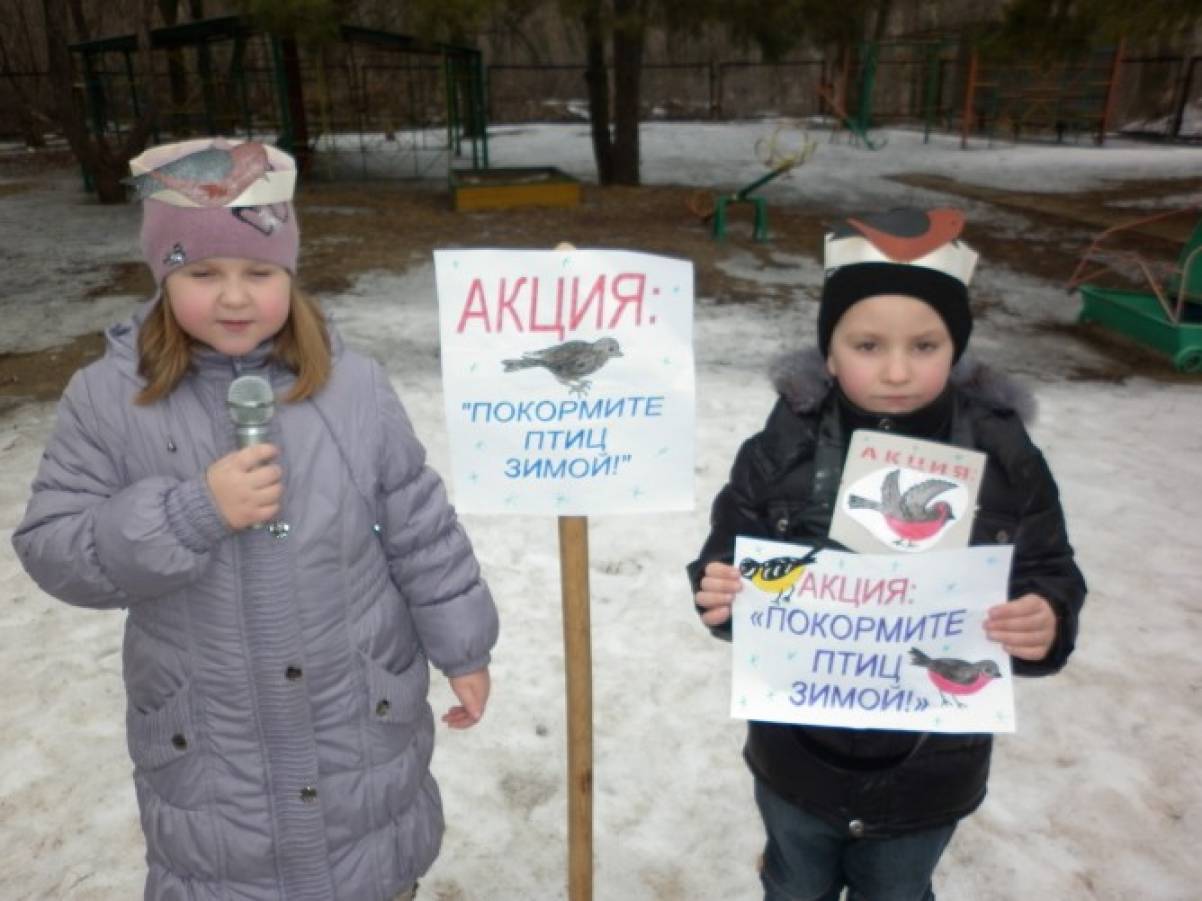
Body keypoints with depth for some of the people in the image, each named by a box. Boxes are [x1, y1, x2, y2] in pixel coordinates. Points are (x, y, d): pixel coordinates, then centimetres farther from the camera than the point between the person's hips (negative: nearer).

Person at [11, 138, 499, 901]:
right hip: (205, 740, 0)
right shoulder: (109, 397, -11)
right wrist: (192, 513, -26)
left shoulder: (352, 385, -11)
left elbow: (421, 529, -5)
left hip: (363, 717, 0)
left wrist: (462, 648, 1)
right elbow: (53, 550, -11)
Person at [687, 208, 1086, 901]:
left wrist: (1046, 625, -27)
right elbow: (729, 560, -8)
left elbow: (1051, 578, -5)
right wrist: (721, 594, -30)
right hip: (798, 755, 0)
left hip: (929, 772, 0)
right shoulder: (784, 449, -16)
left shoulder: (1004, 458, -14)